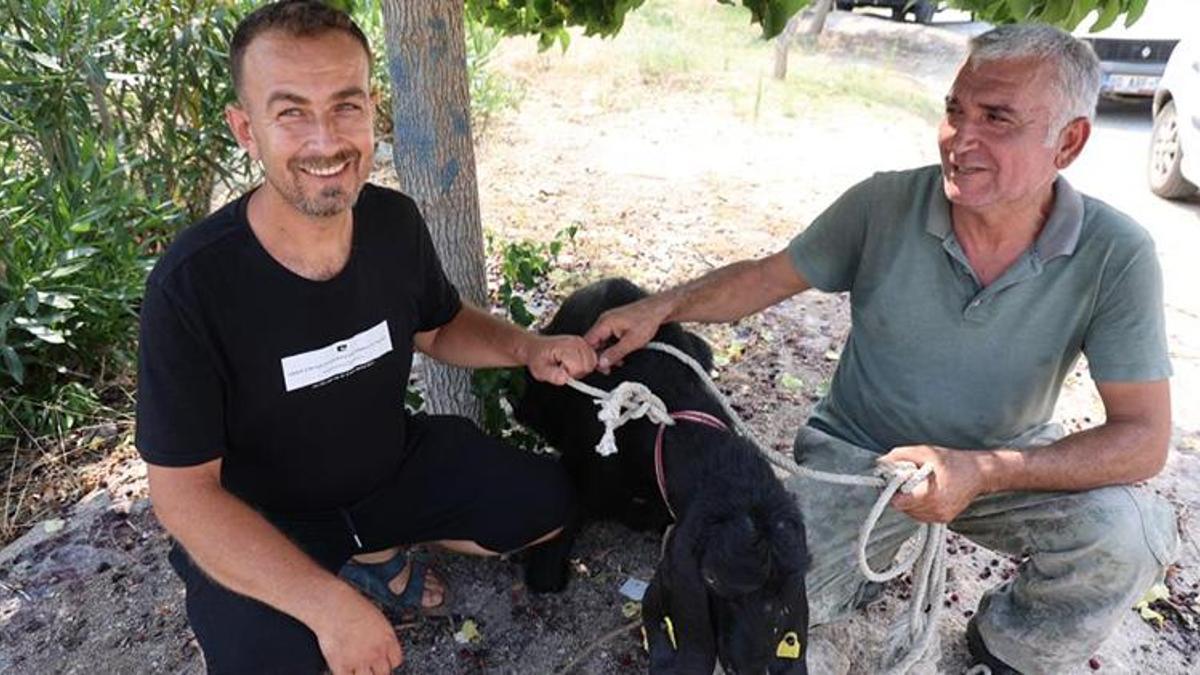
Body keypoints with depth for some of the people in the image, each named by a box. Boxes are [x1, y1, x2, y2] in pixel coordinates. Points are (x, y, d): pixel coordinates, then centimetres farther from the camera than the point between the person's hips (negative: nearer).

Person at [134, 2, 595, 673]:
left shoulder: (395, 221, -14)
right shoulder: (191, 285, -28)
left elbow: (440, 325, 7)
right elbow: (183, 489, -23)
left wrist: (528, 348, -14)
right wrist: (328, 604, -31)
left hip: (394, 464, 5)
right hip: (260, 526, -4)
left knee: (546, 503, 2)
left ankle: (375, 553, 19)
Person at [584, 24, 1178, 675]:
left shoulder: (1115, 255, -18)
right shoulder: (884, 205, -17)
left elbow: (1144, 437, -20)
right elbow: (766, 277, -3)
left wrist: (983, 472, -34)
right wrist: (660, 307, -18)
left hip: (1007, 462, 1)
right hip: (856, 452, 0)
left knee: (1131, 530, -28)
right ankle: (878, 544, 18)